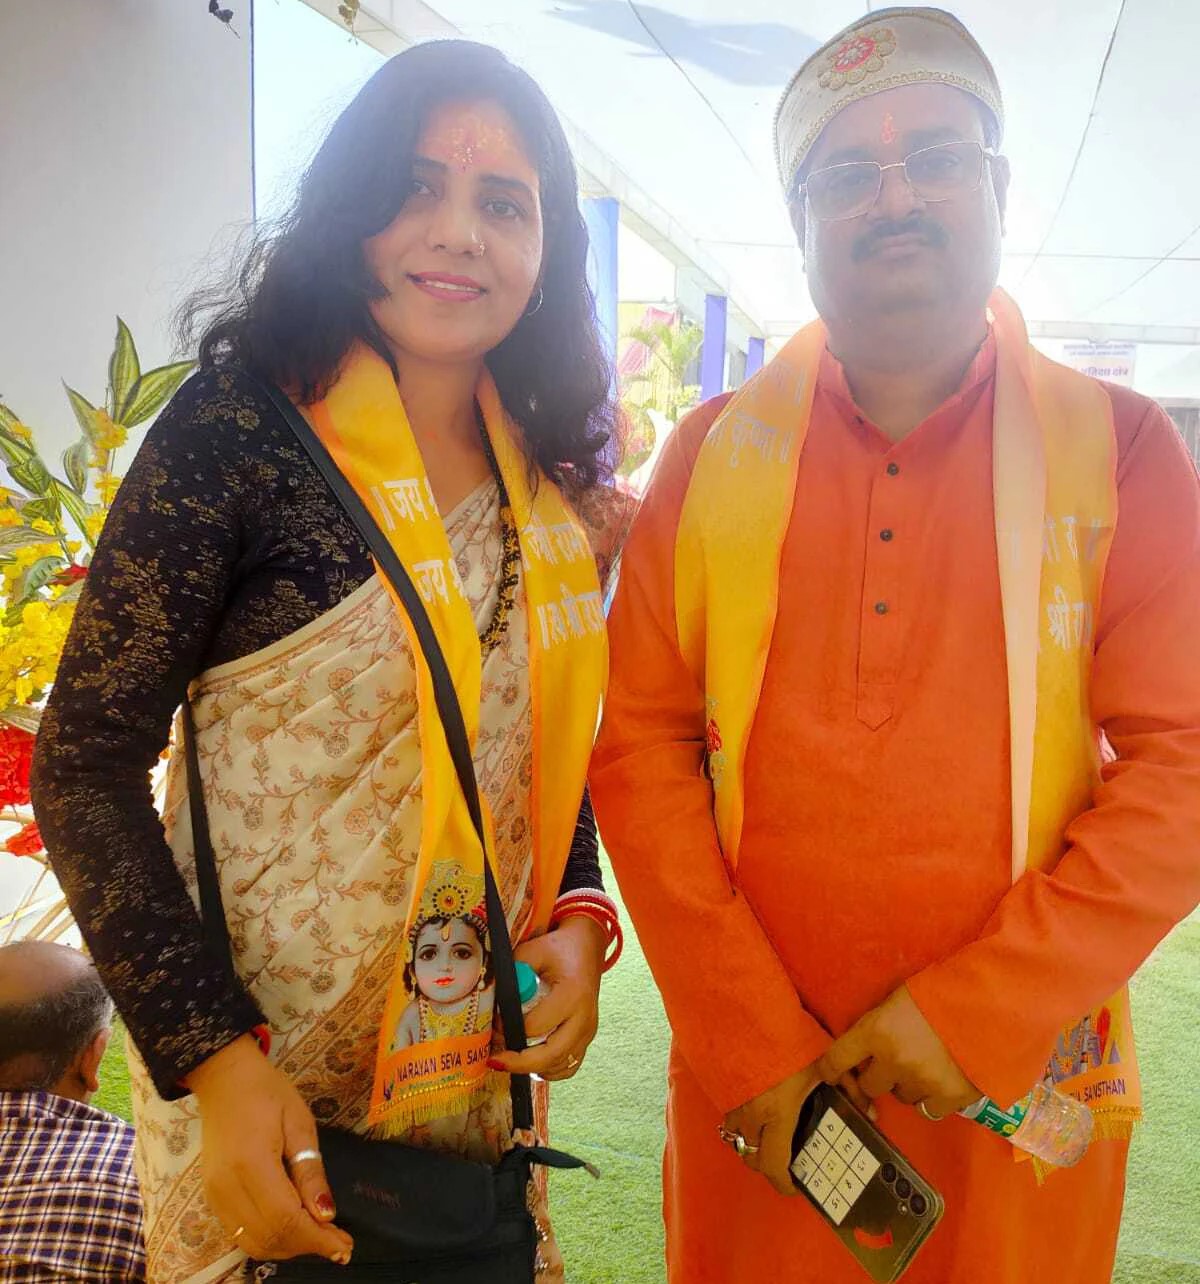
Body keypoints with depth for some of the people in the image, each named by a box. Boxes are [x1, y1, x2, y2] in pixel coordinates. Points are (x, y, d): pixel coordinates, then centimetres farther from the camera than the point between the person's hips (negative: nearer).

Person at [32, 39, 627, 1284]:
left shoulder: (553, 486, 2)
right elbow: (86, 768, -15)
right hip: (262, 1078, -5)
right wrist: (215, 1058, -21)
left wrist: (577, 918, -7)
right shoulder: (241, 429, -15)